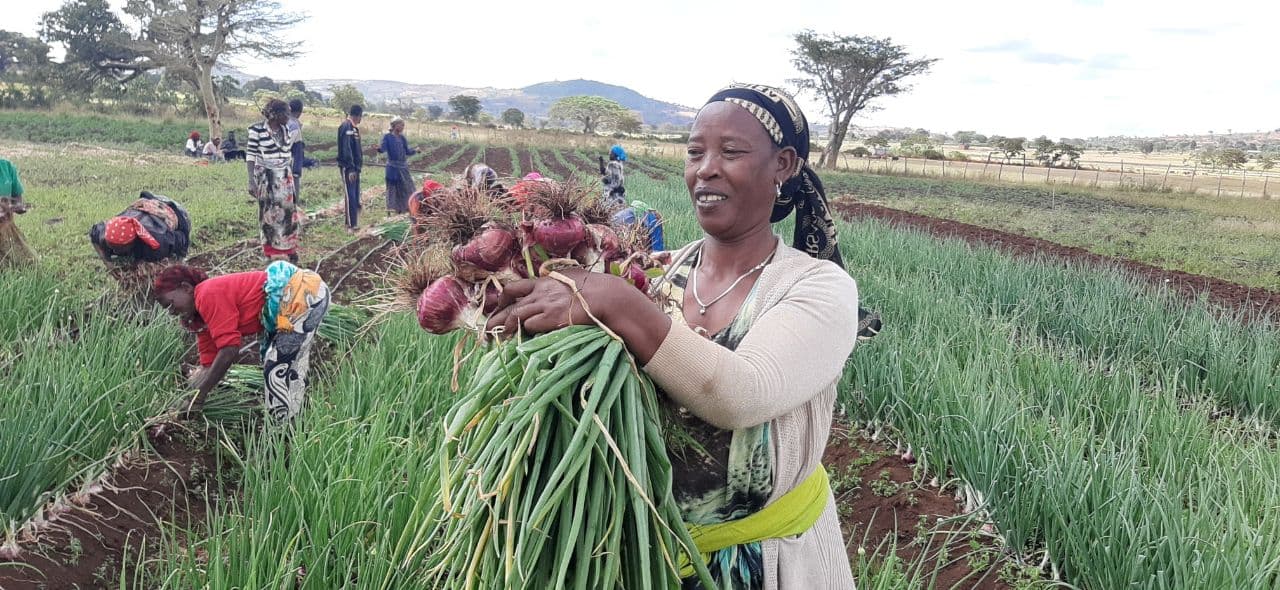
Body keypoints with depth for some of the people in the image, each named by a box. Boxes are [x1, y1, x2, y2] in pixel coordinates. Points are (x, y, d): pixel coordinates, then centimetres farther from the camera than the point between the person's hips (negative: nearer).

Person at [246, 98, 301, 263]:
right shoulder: (257, 130, -10)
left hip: (284, 178, 5)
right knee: (268, 215, 2)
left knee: (288, 212, 2)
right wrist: (251, 181, -15)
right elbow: (250, 156, -9)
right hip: (266, 178, -5)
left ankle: (291, 250, 12)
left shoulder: (285, 130, 7)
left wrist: (292, 178, 15)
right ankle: (270, 254, 12)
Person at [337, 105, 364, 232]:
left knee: (356, 197, 11)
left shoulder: (354, 127, 16)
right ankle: (350, 226, -8)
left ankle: (354, 223, 18)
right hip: (348, 168, -9)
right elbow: (346, 149, -20)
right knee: (351, 197, -9)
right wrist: (350, 168, -23)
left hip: (355, 167, 9)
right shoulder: (346, 127, -13)